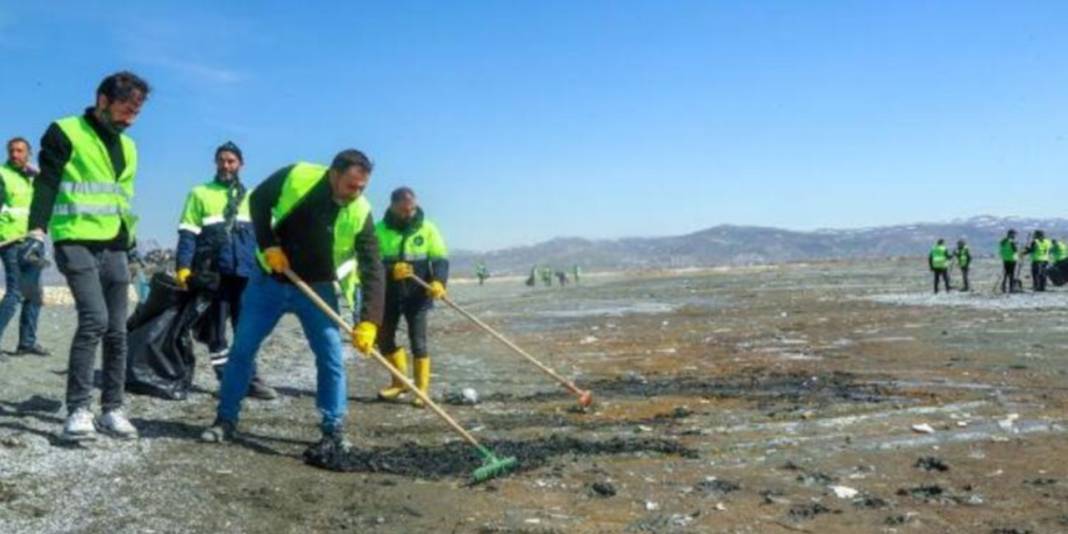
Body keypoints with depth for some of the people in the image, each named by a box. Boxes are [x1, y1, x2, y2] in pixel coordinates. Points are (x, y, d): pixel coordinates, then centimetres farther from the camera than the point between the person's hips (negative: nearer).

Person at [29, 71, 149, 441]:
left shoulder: (127, 146, 17)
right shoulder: (65, 133, -2)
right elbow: (46, 184, -11)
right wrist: (37, 228, -24)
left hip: (114, 247, 7)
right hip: (76, 243, -6)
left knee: (117, 331, 4)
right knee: (94, 318, -21)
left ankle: (112, 410, 12)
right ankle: (78, 410, -14)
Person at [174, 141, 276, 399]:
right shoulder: (200, 194, 7)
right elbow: (188, 234, 1)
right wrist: (183, 266, -11)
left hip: (246, 272, 3)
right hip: (213, 273, -2)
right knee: (216, 328, 2)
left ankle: (249, 378, 11)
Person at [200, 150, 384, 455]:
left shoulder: (360, 213, -20)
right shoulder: (296, 177, -21)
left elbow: (373, 269, -22)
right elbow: (258, 200, -3)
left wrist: (369, 321, -32)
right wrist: (268, 245, -16)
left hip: (318, 288, 0)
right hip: (271, 280, 1)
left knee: (331, 358, -6)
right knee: (241, 349, 6)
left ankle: (334, 432, 4)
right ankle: (226, 420, 21)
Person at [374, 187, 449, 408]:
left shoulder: (427, 228, -2)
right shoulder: (380, 229, -2)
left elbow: (441, 259, -4)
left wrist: (439, 282, -22)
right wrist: (391, 270, -26)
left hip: (417, 294, -2)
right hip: (389, 294, 3)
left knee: (418, 341, -5)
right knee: (384, 339, 10)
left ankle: (421, 389, 5)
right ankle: (400, 381, 29)